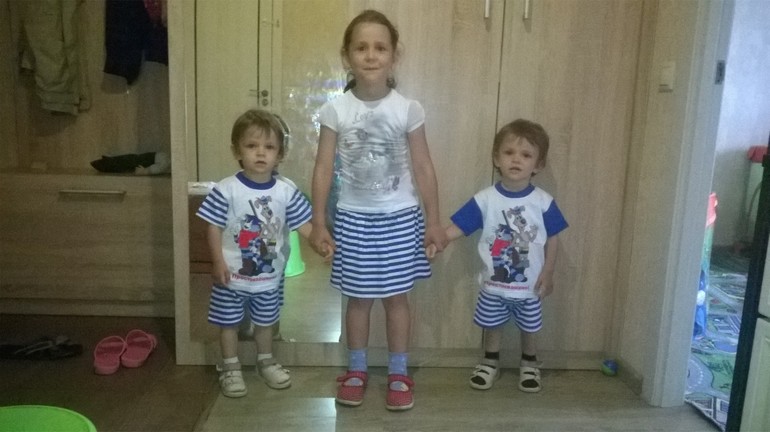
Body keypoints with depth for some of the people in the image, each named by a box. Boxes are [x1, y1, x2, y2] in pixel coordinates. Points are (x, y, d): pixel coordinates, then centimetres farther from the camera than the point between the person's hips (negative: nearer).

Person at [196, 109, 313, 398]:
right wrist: (218, 261, -15)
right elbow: (214, 227, -10)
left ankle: (266, 362, 43)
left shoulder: (286, 191, -8)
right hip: (232, 276, -2)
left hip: (269, 276, 2)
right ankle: (230, 368, 34)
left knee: (265, 322, 22)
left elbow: (303, 224, -5)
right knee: (229, 323, 14)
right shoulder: (226, 190, -15)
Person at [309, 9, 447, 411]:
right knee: (358, 298, 12)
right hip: (353, 217, 0)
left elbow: (424, 169, -1)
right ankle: (356, 371, 32)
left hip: (399, 216, 0)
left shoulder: (408, 110, -7)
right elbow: (323, 169, -3)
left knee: (396, 297, 10)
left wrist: (433, 220, 0)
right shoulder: (335, 110, -6)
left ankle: (398, 374, 28)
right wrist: (318, 223, -3)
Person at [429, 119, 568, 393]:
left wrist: (548, 273, -4)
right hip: (494, 284, 0)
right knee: (491, 325, 18)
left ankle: (529, 364, 44)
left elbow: (552, 239, -2)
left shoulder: (543, 202, -10)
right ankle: (490, 362, 41)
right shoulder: (484, 199, -12)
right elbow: (458, 227, -14)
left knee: (529, 328, 19)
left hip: (529, 286, 0)